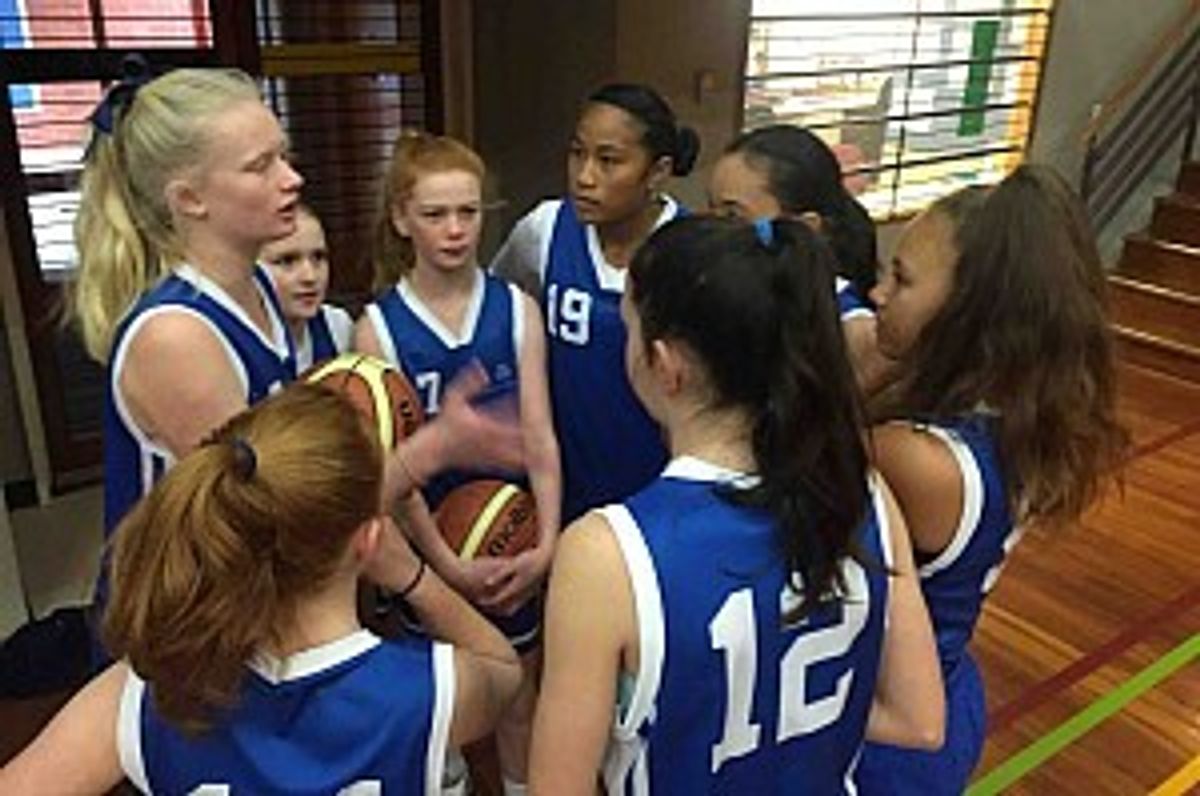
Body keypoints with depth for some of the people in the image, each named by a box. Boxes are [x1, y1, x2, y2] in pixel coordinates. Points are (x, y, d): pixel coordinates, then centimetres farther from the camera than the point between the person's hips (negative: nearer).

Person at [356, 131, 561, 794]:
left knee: (518, 702, 18)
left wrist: (546, 543, -16)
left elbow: (538, 436, -7)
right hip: (428, 544, -1)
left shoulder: (517, 309, -6)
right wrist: (447, 563, -15)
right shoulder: (378, 327, -11)